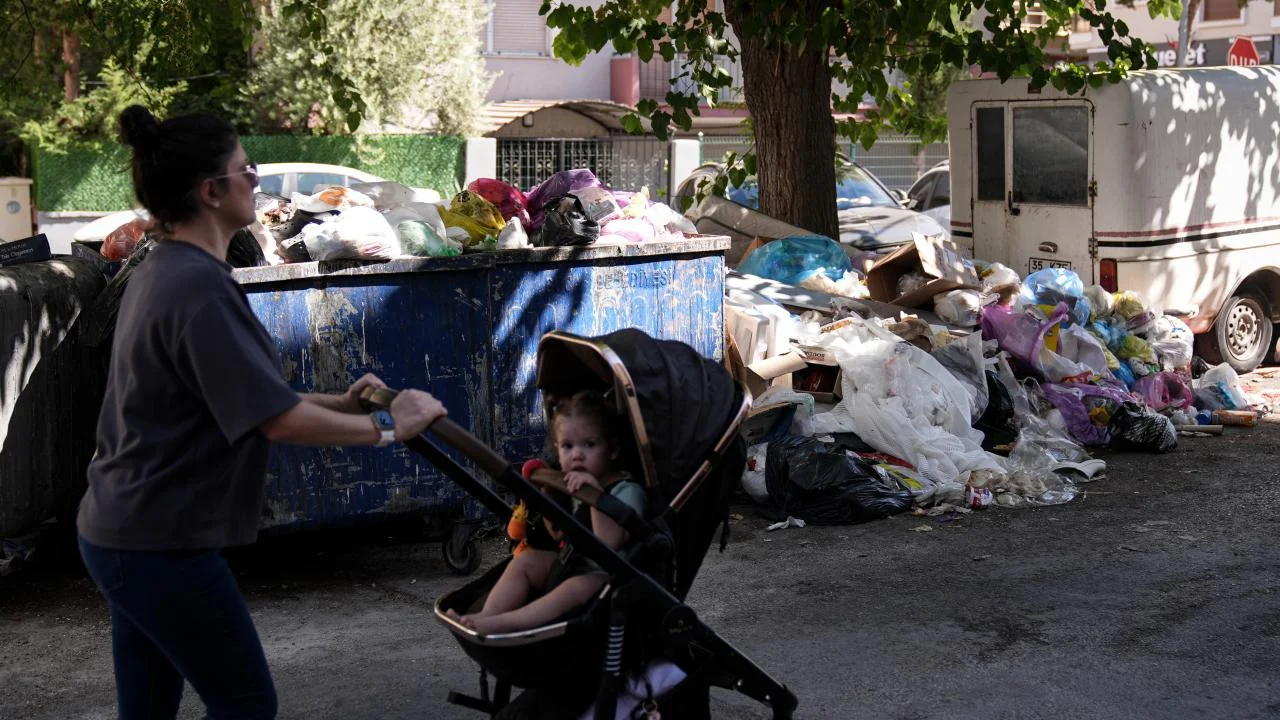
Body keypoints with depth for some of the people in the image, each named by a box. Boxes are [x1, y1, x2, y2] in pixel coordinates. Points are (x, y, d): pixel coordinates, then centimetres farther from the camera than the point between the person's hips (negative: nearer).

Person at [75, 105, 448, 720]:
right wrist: (387, 427, -12)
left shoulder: (161, 272, 10)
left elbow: (244, 398, 16)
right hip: (162, 544, -9)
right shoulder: (198, 285, -21)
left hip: (121, 531, 10)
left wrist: (338, 404, 10)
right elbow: (278, 421, -23)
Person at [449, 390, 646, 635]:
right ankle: (486, 616, -25)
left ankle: (499, 623, -44)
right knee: (526, 559, -6)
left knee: (577, 587, -35)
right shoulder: (572, 484, 9)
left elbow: (609, 544, -29)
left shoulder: (627, 490, -16)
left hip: (604, 576, -9)